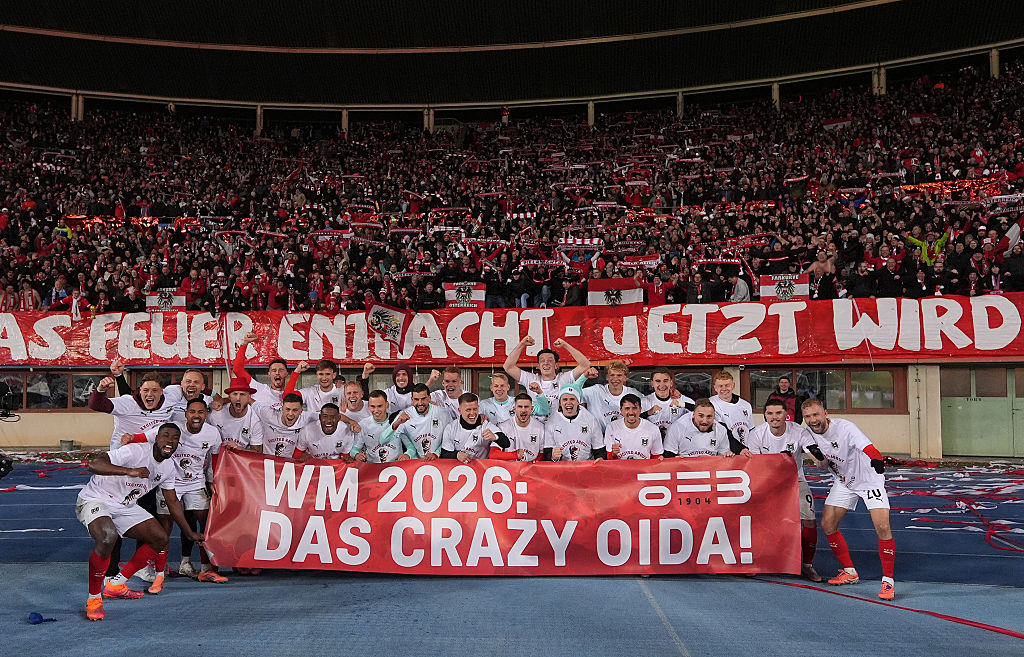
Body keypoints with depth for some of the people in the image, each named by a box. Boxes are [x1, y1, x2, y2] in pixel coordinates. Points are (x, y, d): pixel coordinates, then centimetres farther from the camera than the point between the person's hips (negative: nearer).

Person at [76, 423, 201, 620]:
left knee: (161, 539, 2)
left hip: (125, 507, 8)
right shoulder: (135, 451, -24)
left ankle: (116, 585, 11)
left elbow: (173, 502, 14)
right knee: (107, 537, -36)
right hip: (96, 499, -8)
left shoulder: (168, 466, 1)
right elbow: (93, 465, -35)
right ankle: (94, 599, -17)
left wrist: (190, 534, 16)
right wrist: (130, 471, -47)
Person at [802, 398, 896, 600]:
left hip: (869, 479, -6)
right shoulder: (810, 432, -9)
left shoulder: (844, 428, -29)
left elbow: (869, 448, -45)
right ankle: (850, 572, 15)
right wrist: (824, 461, -5)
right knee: (827, 524, -2)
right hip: (843, 481, 6)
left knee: (882, 527, -19)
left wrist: (877, 459, -64)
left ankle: (888, 580, -5)